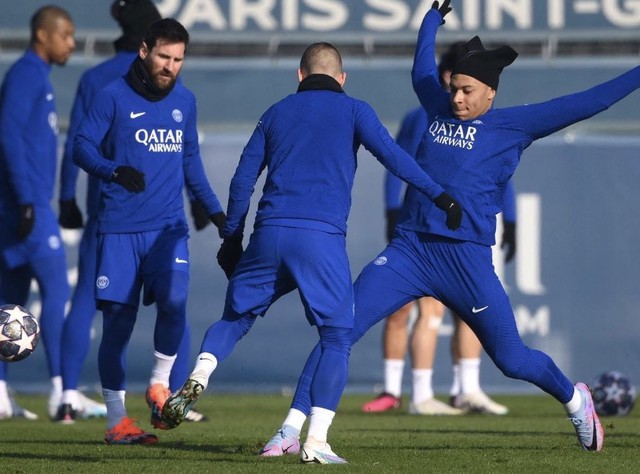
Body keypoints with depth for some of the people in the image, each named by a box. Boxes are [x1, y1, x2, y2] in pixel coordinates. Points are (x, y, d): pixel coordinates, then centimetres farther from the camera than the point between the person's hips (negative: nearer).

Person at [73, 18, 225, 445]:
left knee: (174, 302, -19)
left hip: (169, 225, 3)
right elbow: (82, 147, -4)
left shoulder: (185, 101, 12)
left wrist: (215, 210, 21)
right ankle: (117, 420, 7)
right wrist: (115, 171, -22)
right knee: (118, 319, -2)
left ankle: (160, 385, 6)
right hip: (120, 228, -3)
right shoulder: (115, 97, -2)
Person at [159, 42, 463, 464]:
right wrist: (438, 194, -7)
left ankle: (197, 379, -6)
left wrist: (232, 237, 26)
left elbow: (243, 180, 19)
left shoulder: (277, 113, 20)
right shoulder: (352, 110, 10)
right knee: (337, 338, 4)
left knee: (236, 316, 21)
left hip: (269, 233, 3)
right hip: (322, 238, -3)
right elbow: (391, 155, -5)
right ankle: (316, 441, -6)